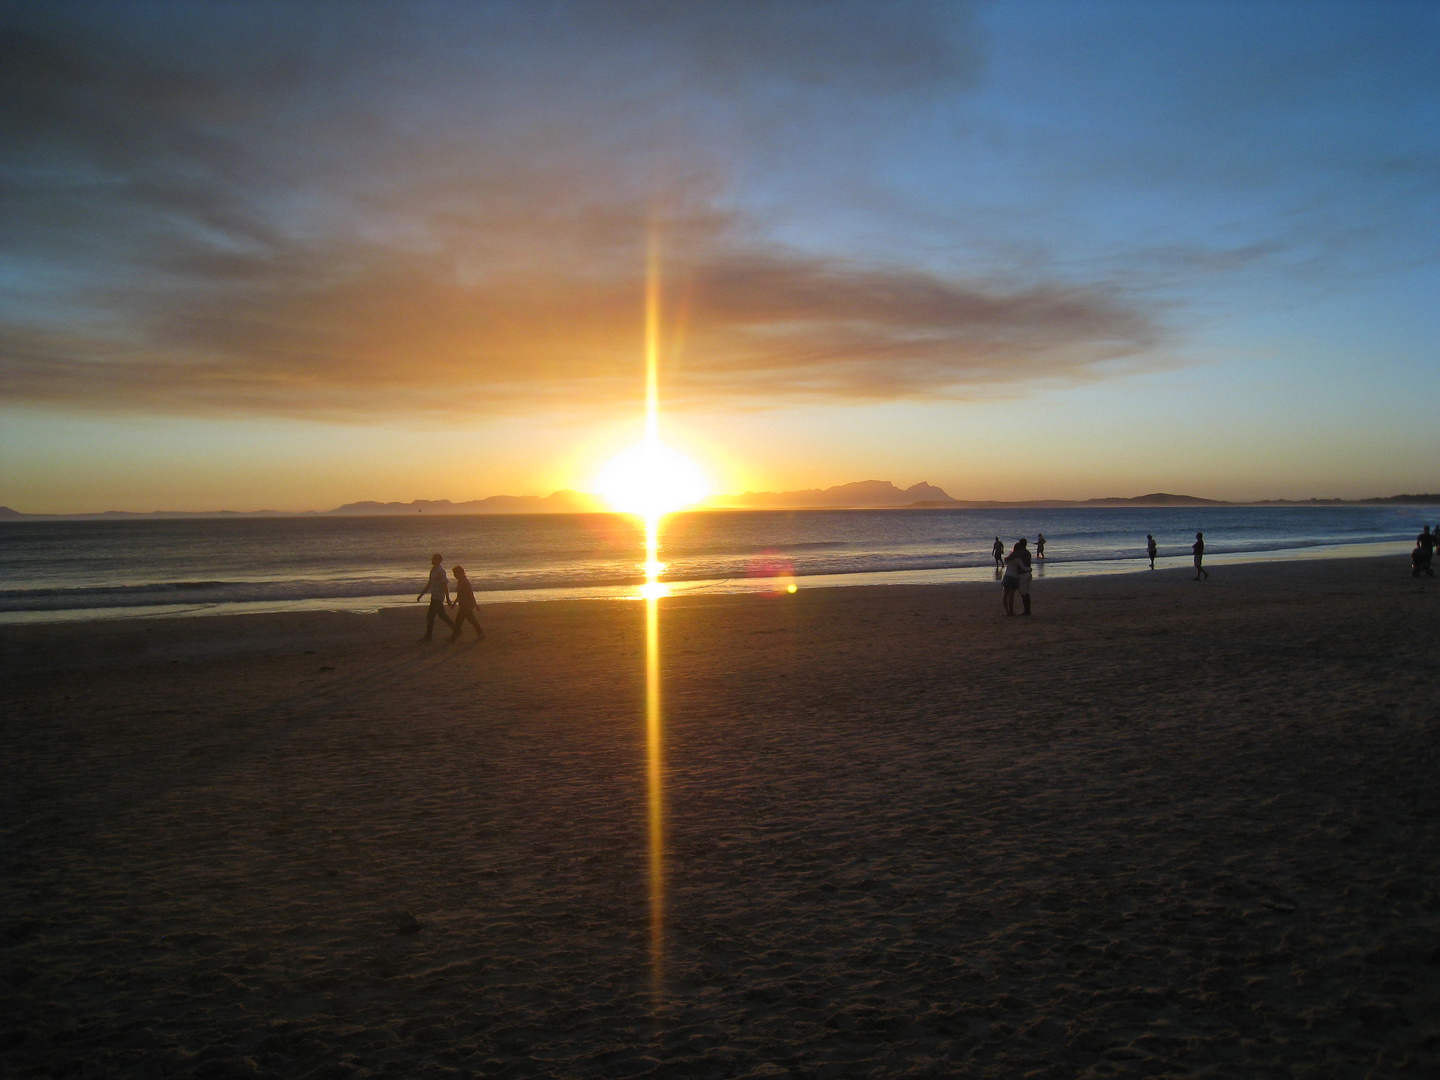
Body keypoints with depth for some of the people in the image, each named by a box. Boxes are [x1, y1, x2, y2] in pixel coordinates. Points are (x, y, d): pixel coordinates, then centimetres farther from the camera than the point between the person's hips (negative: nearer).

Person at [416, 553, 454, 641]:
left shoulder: (440, 571, -17)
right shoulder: (433, 570, 13)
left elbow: (445, 585, -18)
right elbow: (429, 584, 21)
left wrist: (448, 599, -19)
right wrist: (421, 595, 20)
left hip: (437, 598, -10)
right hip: (434, 597, 10)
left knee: (430, 616, -5)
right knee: (442, 615, 15)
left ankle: (428, 636, 3)